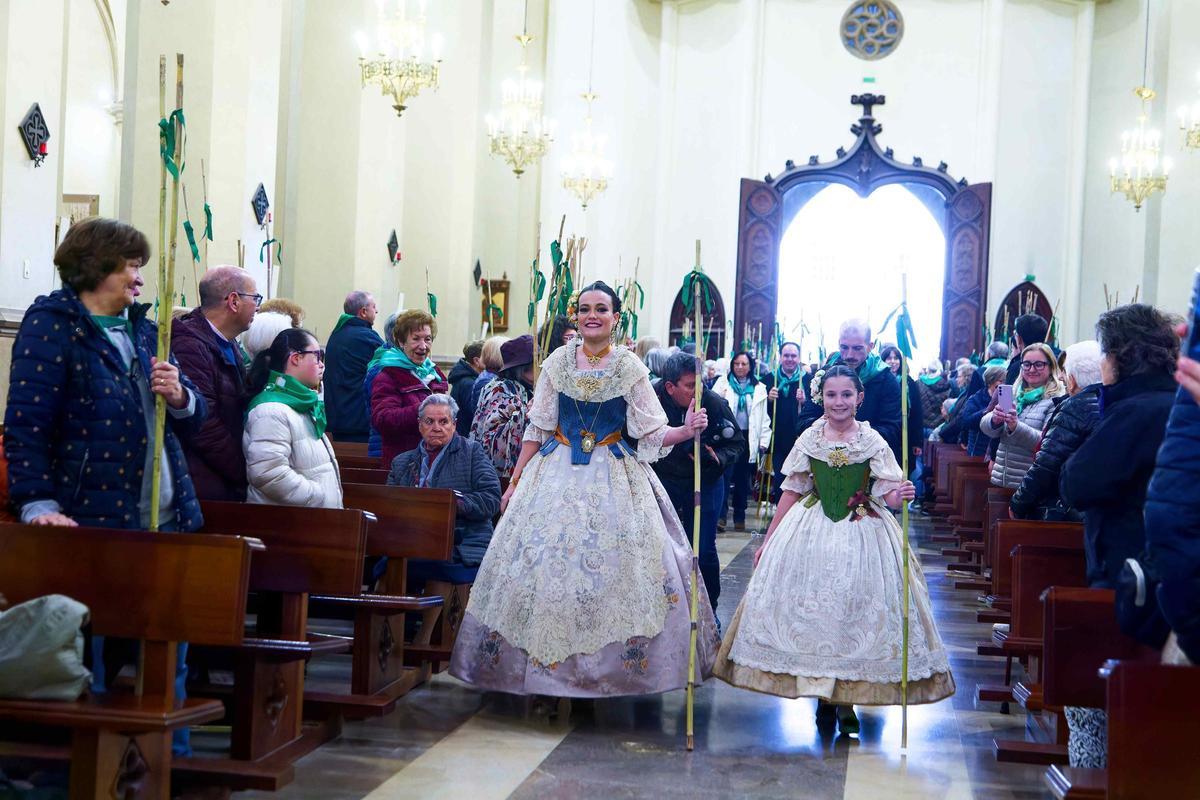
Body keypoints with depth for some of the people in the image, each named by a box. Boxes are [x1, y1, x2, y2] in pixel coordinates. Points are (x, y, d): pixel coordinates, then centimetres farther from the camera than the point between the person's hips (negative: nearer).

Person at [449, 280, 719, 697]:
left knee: (615, 565, -5)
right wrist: (516, 481, 5)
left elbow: (652, 433, -5)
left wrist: (687, 430, -23)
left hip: (614, 481, -2)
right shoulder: (559, 362, 2)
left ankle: (612, 666, 6)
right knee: (545, 564, -1)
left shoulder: (629, 367, -2)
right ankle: (547, 659, 11)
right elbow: (537, 429, 6)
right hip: (558, 475, 2)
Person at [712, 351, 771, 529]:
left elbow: (764, 418, 8)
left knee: (743, 478, 8)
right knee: (724, 474, -10)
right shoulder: (723, 383, 7)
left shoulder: (759, 388, 10)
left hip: (748, 438, 2)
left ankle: (739, 515, 17)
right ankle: (721, 513, -5)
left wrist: (764, 441, 2)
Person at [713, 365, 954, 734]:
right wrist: (768, 541, 5)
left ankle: (846, 700, 10)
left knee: (855, 611, -2)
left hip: (863, 535, -2)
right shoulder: (809, 439, 1)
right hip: (811, 533, 2)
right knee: (810, 607, 1)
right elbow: (792, 492, 6)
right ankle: (822, 693, 16)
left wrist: (899, 496, -31)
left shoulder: (873, 442, -4)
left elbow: (888, 495, -6)